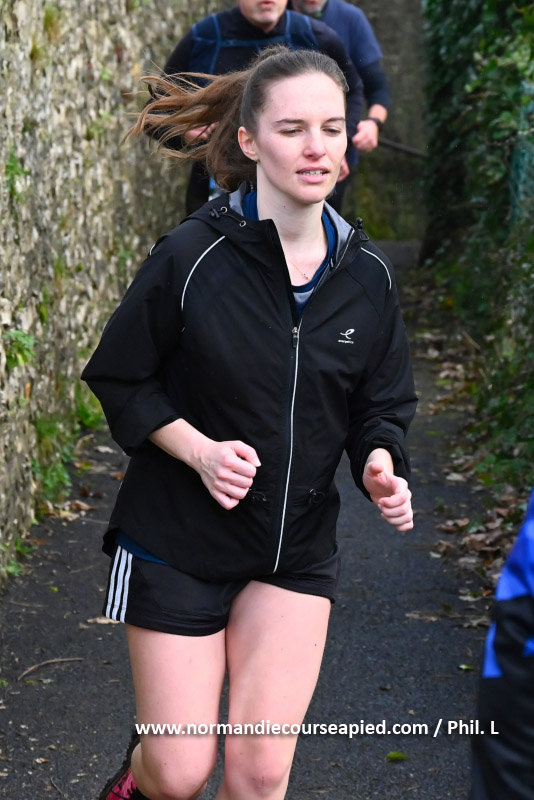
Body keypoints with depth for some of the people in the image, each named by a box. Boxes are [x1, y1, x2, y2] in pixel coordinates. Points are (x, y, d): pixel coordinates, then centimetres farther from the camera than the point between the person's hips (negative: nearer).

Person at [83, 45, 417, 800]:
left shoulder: (366, 273, -4)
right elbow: (119, 379, -6)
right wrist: (200, 450, -20)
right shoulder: (192, 256, -16)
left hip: (297, 550, 3)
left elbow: (381, 406, 7)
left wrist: (381, 465, -14)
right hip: (178, 540, -3)